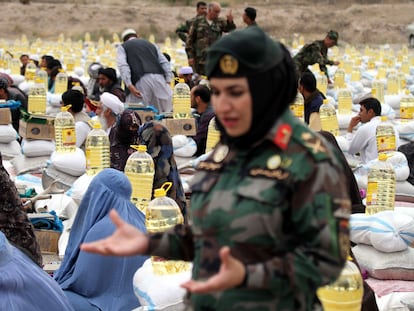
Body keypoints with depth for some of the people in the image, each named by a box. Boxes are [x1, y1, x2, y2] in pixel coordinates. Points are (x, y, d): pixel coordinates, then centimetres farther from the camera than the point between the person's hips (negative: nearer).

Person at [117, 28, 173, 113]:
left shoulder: (122, 47, 20)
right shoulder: (150, 44, 32)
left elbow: (123, 66, -1)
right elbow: (165, 63, 19)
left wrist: (129, 85, -10)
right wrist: (168, 81, 11)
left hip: (140, 81, -3)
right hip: (159, 77, 3)